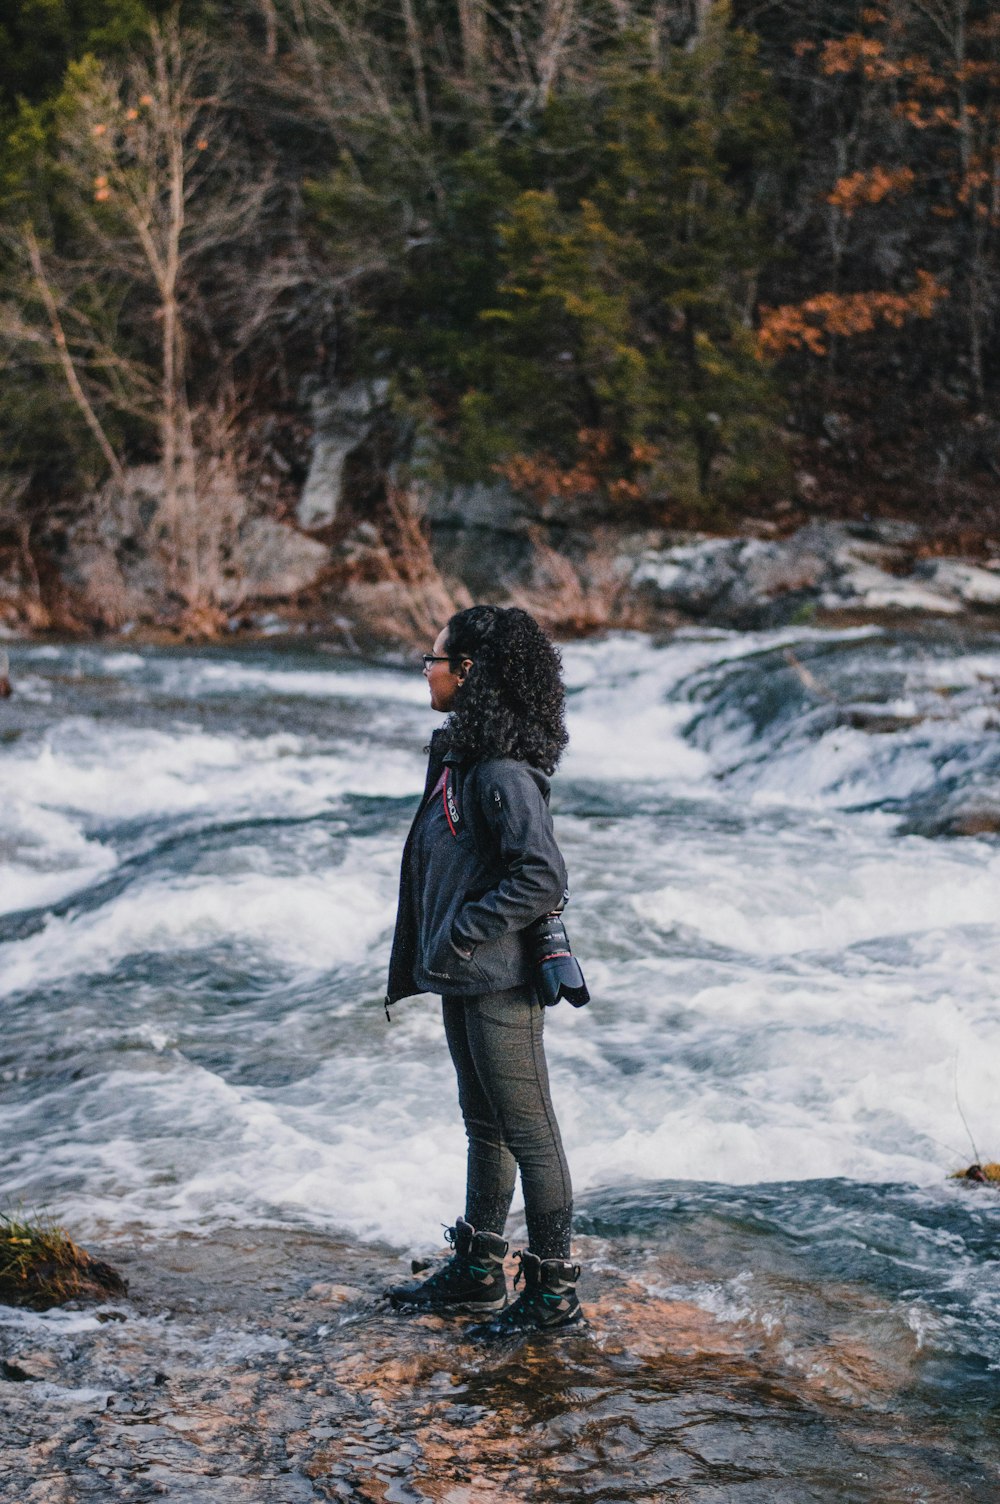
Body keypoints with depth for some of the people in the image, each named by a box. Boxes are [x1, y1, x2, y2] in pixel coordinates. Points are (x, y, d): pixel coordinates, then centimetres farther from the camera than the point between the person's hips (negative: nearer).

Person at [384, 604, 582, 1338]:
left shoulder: (505, 771, -20)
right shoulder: (457, 755, 10)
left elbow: (543, 878, -25)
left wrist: (462, 935, -21)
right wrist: (423, 959, 17)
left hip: (501, 981, -10)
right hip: (462, 980, 10)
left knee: (529, 1136, 1)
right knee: (484, 1128, 20)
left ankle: (554, 1291, 12)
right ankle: (479, 1271, 32)